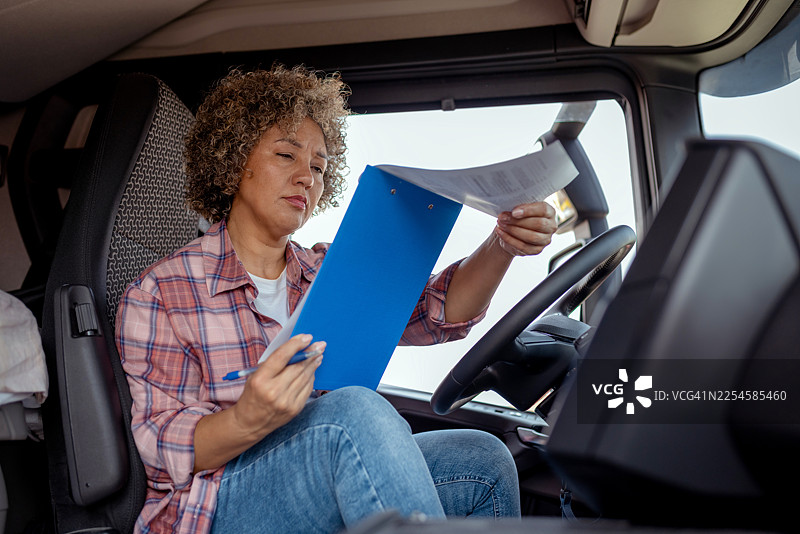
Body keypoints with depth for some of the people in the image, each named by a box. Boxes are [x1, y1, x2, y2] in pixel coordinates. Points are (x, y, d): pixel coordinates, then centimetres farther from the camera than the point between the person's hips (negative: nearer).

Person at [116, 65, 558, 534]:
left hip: (327, 489, 5)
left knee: (484, 462, -15)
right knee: (356, 411, -32)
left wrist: (502, 246, -21)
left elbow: (437, 310, -2)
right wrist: (248, 421, -34)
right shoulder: (160, 294, -3)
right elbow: (164, 446, -12)